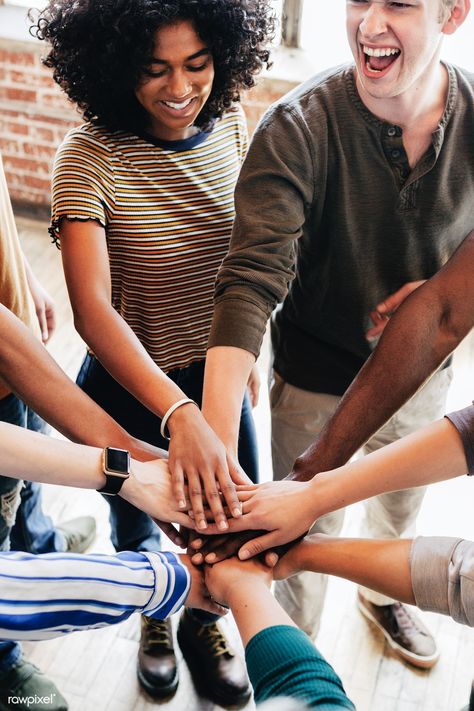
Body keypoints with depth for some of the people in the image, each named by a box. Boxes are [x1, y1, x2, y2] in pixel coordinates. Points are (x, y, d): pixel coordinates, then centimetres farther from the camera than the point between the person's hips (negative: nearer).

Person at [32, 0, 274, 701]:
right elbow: (92, 308, -33)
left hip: (216, 377, 4)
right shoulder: (90, 158, -23)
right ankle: (153, 616, 57)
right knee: (137, 527, 22)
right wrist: (178, 414, -46)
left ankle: (203, 619, 51)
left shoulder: (229, 125, -8)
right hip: (131, 386, -3)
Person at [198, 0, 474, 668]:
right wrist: (217, 438, -47)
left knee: (401, 506, 30)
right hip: (317, 380, -4)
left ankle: (384, 593, 65)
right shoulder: (298, 128, -27)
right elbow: (251, 281, -36)